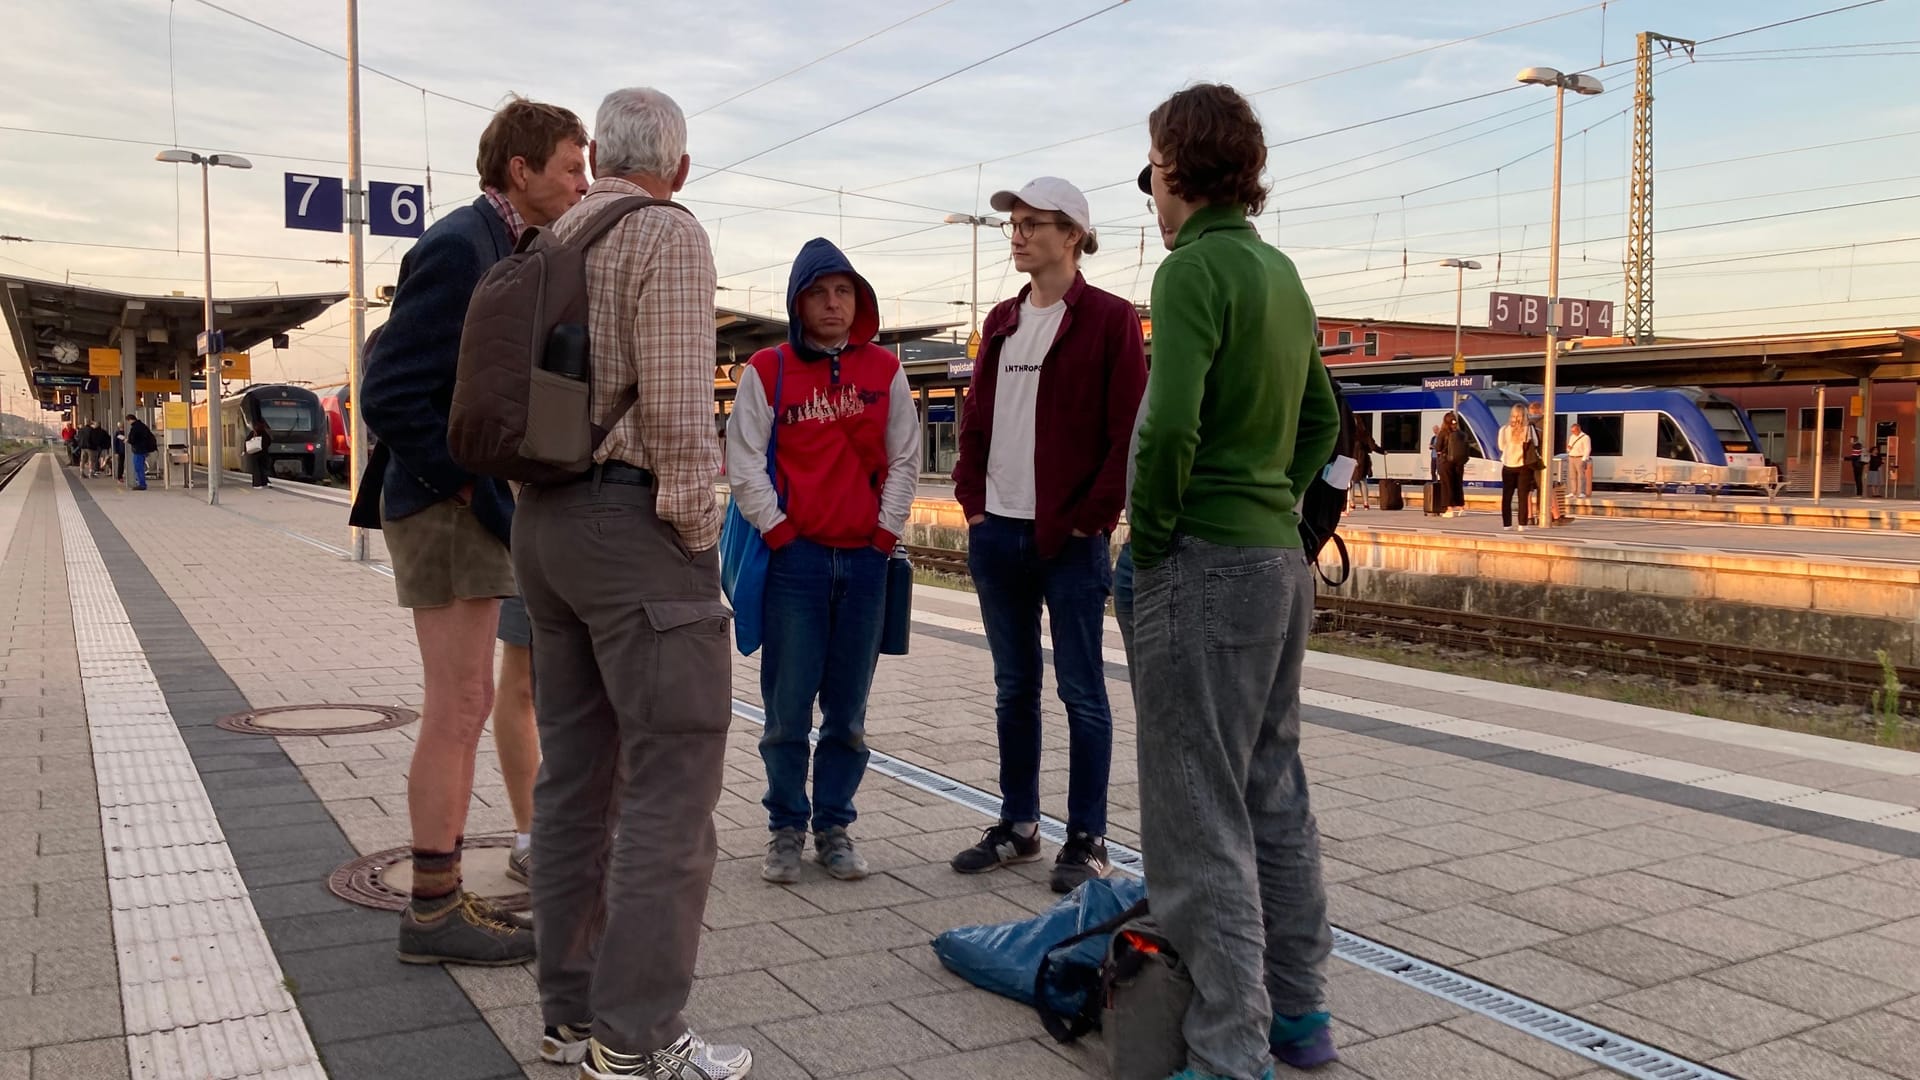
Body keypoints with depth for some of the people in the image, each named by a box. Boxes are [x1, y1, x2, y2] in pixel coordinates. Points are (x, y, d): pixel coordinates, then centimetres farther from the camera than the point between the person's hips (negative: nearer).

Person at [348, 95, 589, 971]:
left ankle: (440, 897, 21)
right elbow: (390, 396, -20)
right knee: (459, 709, -4)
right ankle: (434, 913, 6)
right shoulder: (458, 246, -14)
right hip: (447, 507, -10)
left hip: (471, 506, 10)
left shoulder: (499, 250, 15)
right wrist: (476, 492, -17)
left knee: (461, 709, 12)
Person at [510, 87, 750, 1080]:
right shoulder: (668, 237, -7)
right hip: (636, 523, -8)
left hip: (545, 520, 9)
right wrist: (697, 535, -9)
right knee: (673, 777, -6)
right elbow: (677, 403, -16)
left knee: (578, 771, 10)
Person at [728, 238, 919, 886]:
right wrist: (779, 532, -6)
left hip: (866, 558, 2)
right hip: (795, 557, -2)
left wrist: (886, 532, 1)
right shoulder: (767, 371, 3)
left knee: (848, 711, 8)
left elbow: (904, 460, 10)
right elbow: (743, 462, 1)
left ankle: (833, 827, 21)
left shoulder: (884, 371, 8)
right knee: (788, 706, 1)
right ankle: (786, 829, 15)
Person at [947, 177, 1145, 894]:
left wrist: (1092, 518, -13)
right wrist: (973, 501, 6)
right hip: (997, 534, 6)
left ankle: (1087, 841, 13)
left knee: (1081, 692, 3)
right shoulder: (1002, 322, 14)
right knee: (1014, 688, 14)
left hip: (1070, 539, -6)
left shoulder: (1109, 319, -5)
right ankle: (1018, 826, 26)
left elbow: (1129, 432, -9)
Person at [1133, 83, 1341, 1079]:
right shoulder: (1281, 271, 14)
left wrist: (1149, 539, -12)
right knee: (1274, 793, 18)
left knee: (1200, 819, -2)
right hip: (1283, 558, 9)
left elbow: (1170, 427, -24)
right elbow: (1323, 420, 20)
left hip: (1205, 564, -9)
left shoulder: (1197, 267, -13)